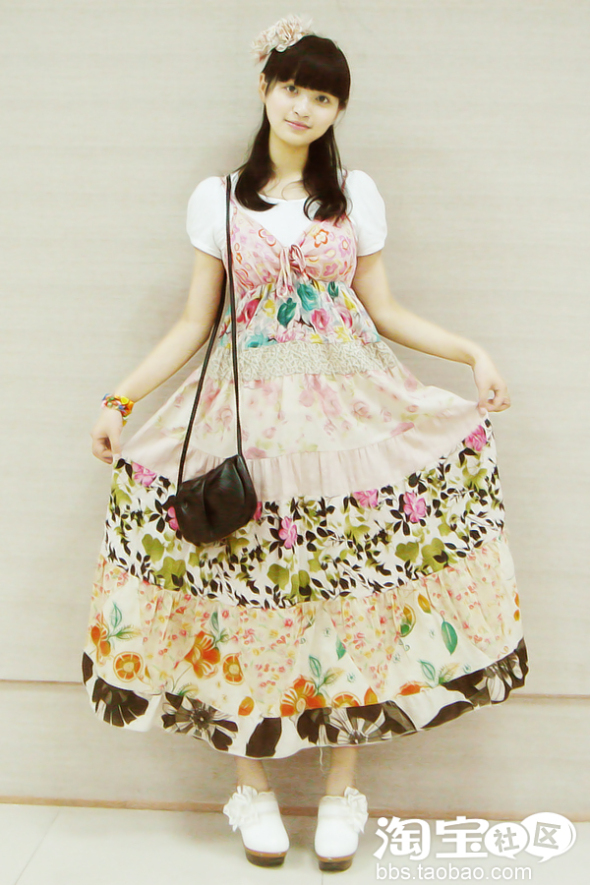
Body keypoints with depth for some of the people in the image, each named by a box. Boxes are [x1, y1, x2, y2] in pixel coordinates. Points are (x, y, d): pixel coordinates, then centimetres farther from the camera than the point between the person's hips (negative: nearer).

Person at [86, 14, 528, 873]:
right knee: (248, 593, 0)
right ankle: (254, 786, 21)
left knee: (353, 590, 0)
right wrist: (122, 399, 0)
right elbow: (196, 322, 7)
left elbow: (385, 311, 10)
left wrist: (475, 352, 0)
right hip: (248, 409, 0)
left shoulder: (357, 193, 9)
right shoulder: (217, 197, 7)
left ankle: (342, 788, 19)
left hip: (349, 404, 1)